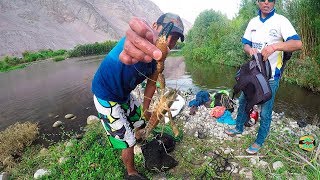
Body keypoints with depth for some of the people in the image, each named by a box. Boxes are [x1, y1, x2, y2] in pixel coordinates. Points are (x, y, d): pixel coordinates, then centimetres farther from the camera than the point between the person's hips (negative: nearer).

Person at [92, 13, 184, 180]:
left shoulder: (157, 55, -6)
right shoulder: (140, 40, -32)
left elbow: (151, 83, 4)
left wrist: (145, 109, 8)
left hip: (124, 94, 8)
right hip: (106, 97, -8)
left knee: (141, 121, 26)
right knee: (128, 141, 5)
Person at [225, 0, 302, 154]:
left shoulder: (281, 21, -9)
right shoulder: (253, 22, 7)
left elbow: (298, 43, -19)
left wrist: (275, 46, -37)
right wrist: (250, 50, -13)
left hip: (271, 76, -5)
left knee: (265, 112, 4)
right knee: (243, 102, 17)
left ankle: (259, 142, 22)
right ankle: (239, 128, 39)